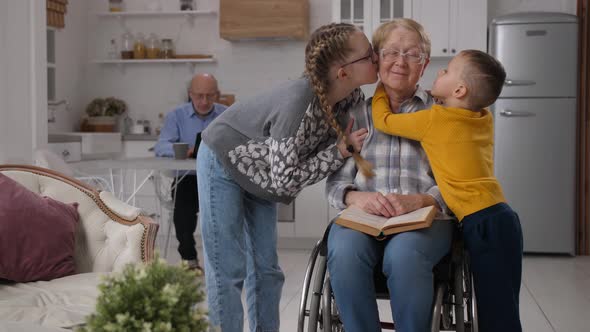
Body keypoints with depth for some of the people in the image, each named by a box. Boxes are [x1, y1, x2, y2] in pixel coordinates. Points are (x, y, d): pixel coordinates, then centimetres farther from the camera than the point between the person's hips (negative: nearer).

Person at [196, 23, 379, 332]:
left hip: (263, 173, 7)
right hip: (224, 162, -7)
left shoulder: (352, 98, -17)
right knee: (228, 268, -6)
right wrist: (340, 150, -27)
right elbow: (285, 181, -31)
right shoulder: (297, 102, -38)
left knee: (265, 267, 9)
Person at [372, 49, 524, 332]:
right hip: (497, 220, 8)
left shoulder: (436, 119, -9)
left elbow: (382, 120, 5)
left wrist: (382, 85, 20)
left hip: (484, 223, -8)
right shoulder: (484, 117, 11)